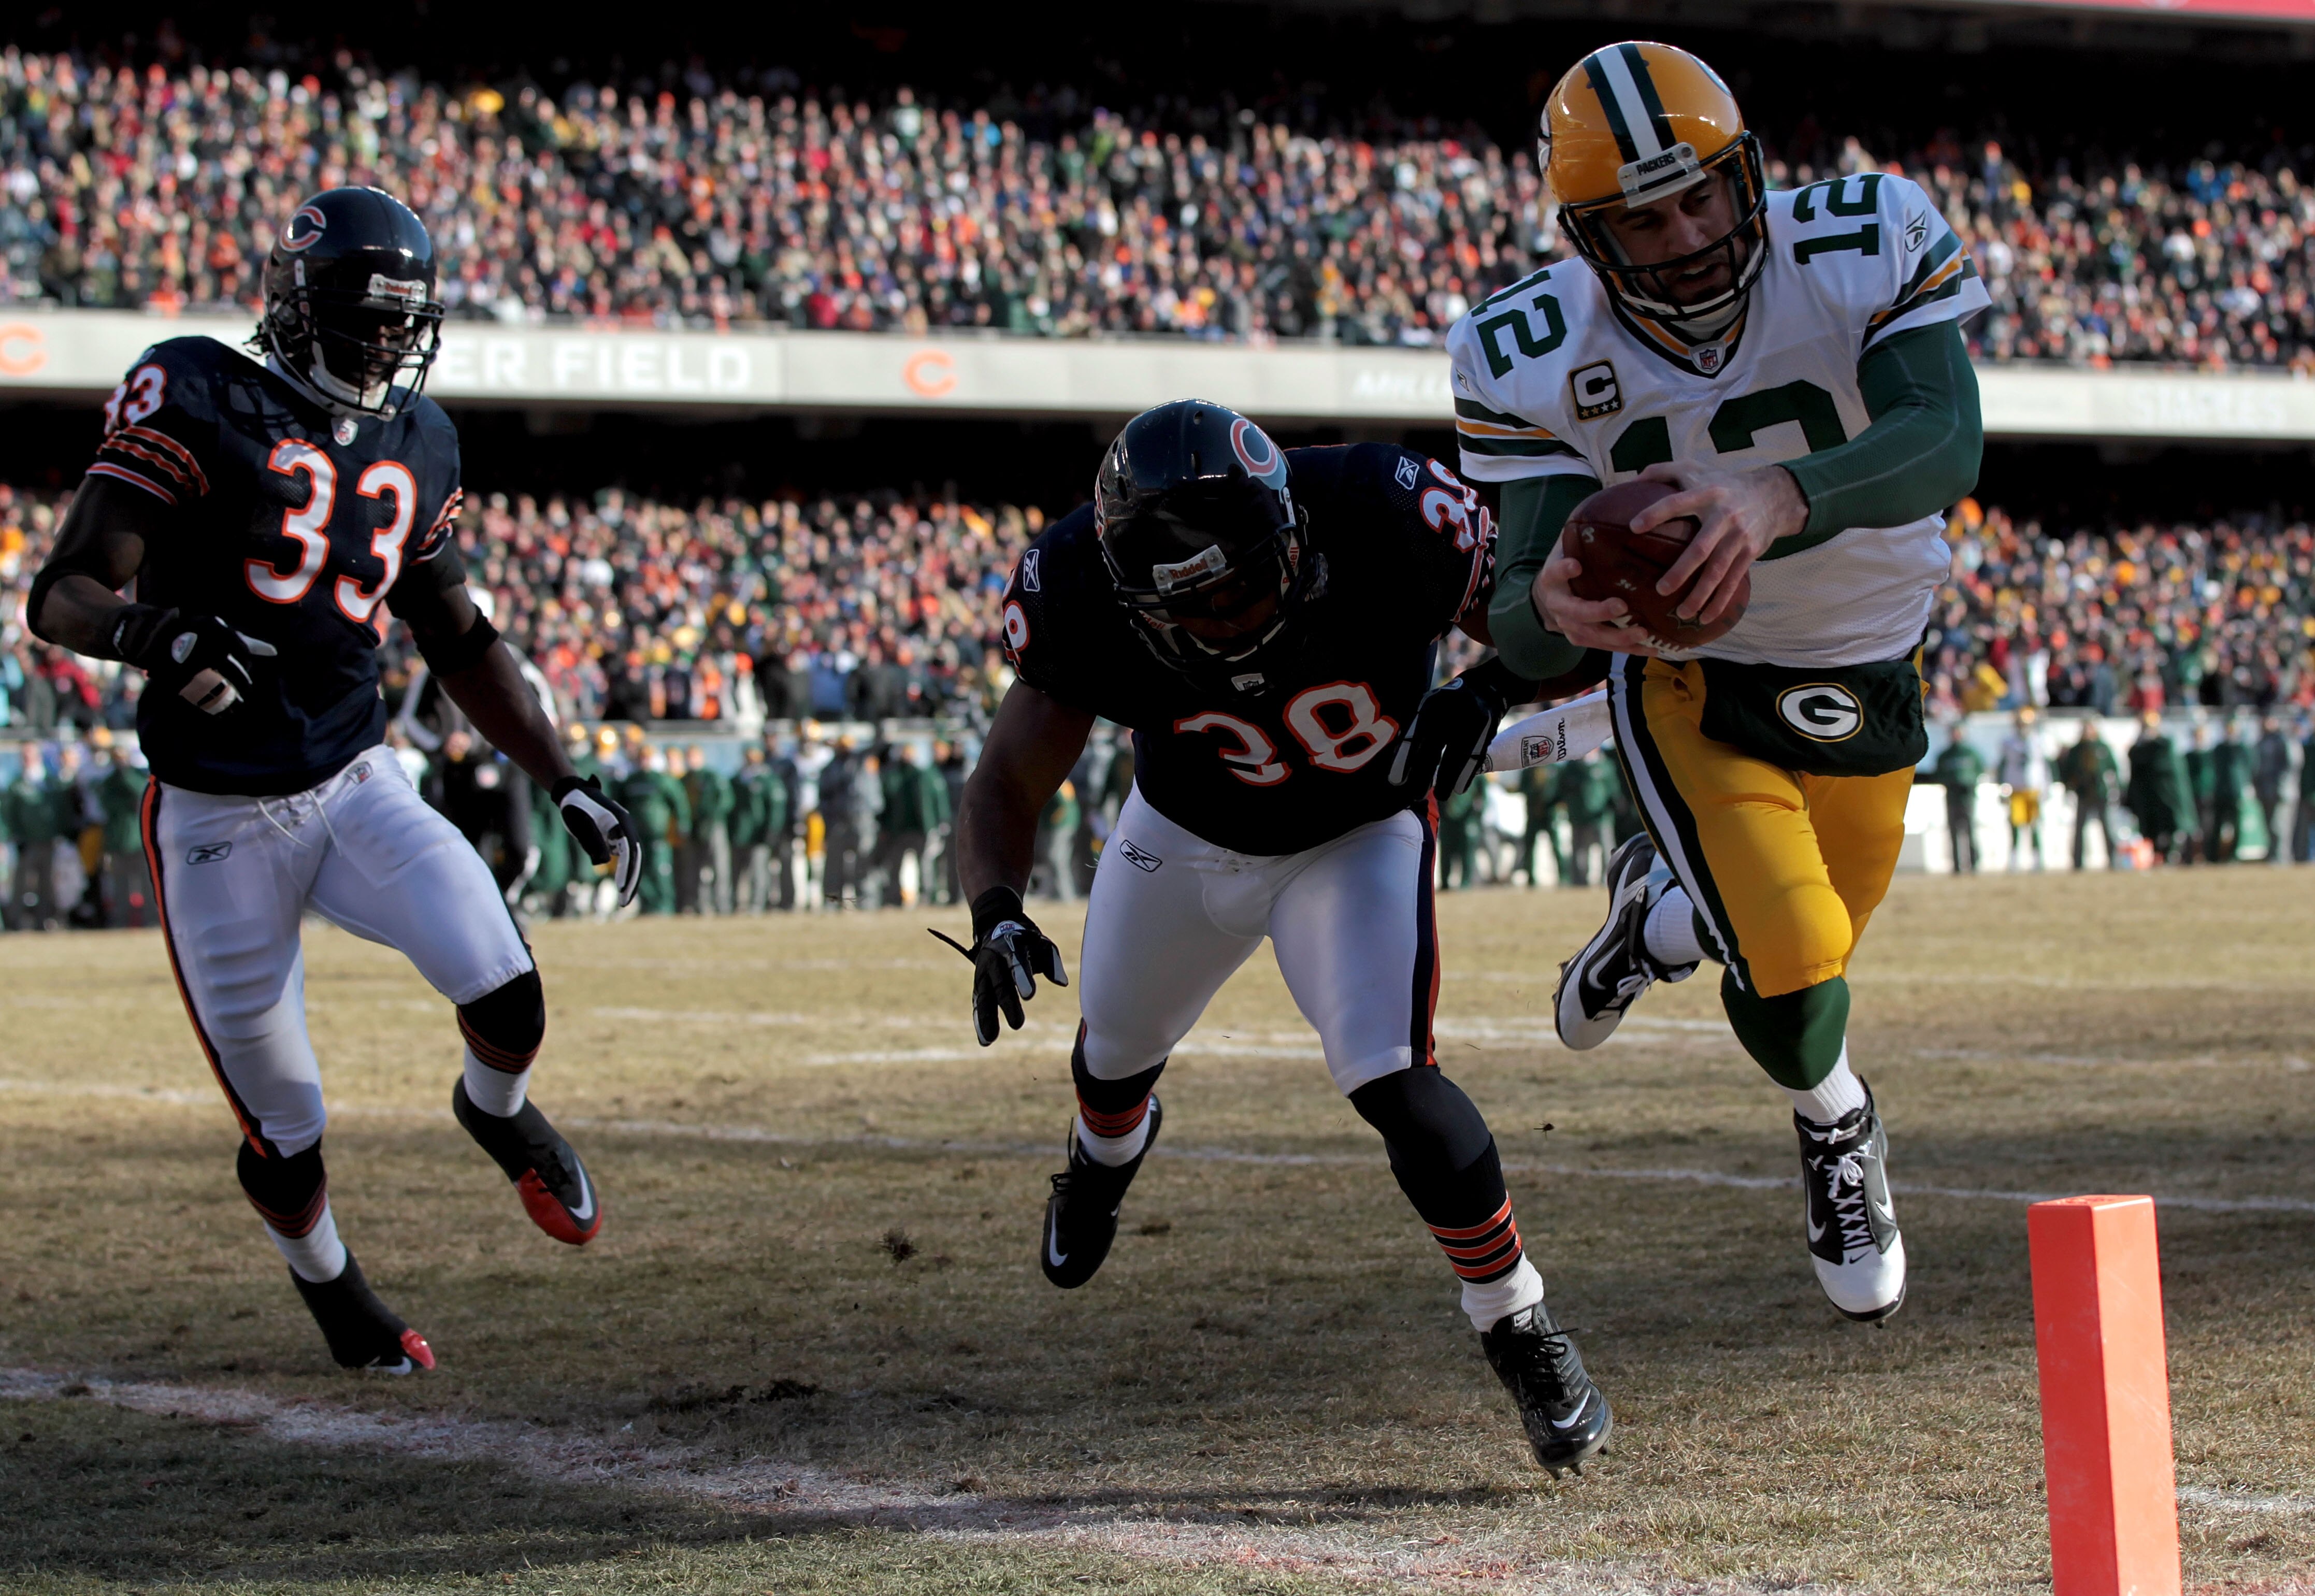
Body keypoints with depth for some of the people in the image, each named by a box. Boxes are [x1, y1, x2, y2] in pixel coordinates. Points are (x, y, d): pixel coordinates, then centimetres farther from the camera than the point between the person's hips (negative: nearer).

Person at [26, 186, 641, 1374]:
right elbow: (61, 597, -17)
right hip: (218, 820, -4)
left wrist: (564, 784, 13)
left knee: (508, 998, -19)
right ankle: (325, 1281, 35)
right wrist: (153, 635, -38)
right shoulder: (198, 402, -12)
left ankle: (497, 1114, 18)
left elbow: (458, 641, 18)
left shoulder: (414, 442, 7)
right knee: (284, 1133, 2)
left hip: (357, 787, 4)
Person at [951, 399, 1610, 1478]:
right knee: (1117, 1048, 26)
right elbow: (1009, 782, -24)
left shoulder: (1383, 519, -38)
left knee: (1394, 1085, -22)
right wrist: (996, 913, -43)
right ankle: (1106, 1148, 66)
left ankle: (1523, 1337, -1)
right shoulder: (1084, 593, -33)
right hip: (1184, 837, 3)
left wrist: (1487, 694, -43)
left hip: (1357, 840, -3)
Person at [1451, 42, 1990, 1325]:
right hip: (1690, 689, -2)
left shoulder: (1867, 246, -24)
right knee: (1796, 999, -17)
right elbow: (1519, 628, -24)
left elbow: (1945, 443, -40)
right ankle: (1835, 1125, 20)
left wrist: (1780, 503, -59)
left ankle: (1663, 913, 53)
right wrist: (1550, 607, -50)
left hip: (1864, 685, 2)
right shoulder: (1537, 359, -23)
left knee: (1802, 953, 19)